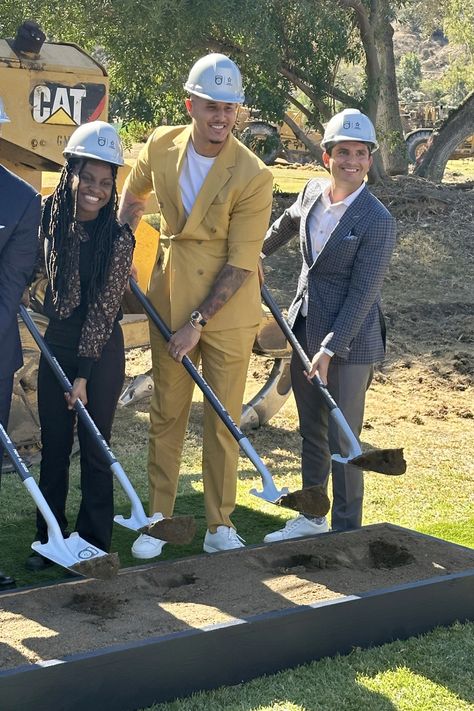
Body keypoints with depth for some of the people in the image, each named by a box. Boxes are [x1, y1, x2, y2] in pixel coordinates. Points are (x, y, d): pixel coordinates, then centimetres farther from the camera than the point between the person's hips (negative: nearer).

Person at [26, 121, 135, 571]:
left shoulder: (118, 238, -15)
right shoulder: (52, 218, -3)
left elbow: (103, 308, -15)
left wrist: (84, 374, -16)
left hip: (101, 352, -4)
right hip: (56, 345, 4)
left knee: (94, 450, 3)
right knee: (53, 447, 11)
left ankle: (94, 544, 16)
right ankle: (50, 538, 24)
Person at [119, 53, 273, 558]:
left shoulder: (252, 176, -17)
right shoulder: (160, 147, -4)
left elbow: (240, 264, -16)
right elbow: (133, 194, 19)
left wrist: (198, 322, -17)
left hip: (227, 308, -3)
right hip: (169, 298, 3)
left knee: (223, 418, 6)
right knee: (166, 413, 10)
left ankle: (220, 526, 18)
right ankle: (158, 519, 22)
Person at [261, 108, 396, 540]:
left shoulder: (377, 221, -17)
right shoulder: (313, 192, 2)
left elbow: (363, 294, -19)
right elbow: (289, 222, 26)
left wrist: (330, 349, -22)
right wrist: (260, 252, 40)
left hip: (348, 343, -7)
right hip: (305, 332, 7)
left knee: (342, 442, -1)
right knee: (311, 433, 19)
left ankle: (347, 532, 14)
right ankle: (312, 518, 34)